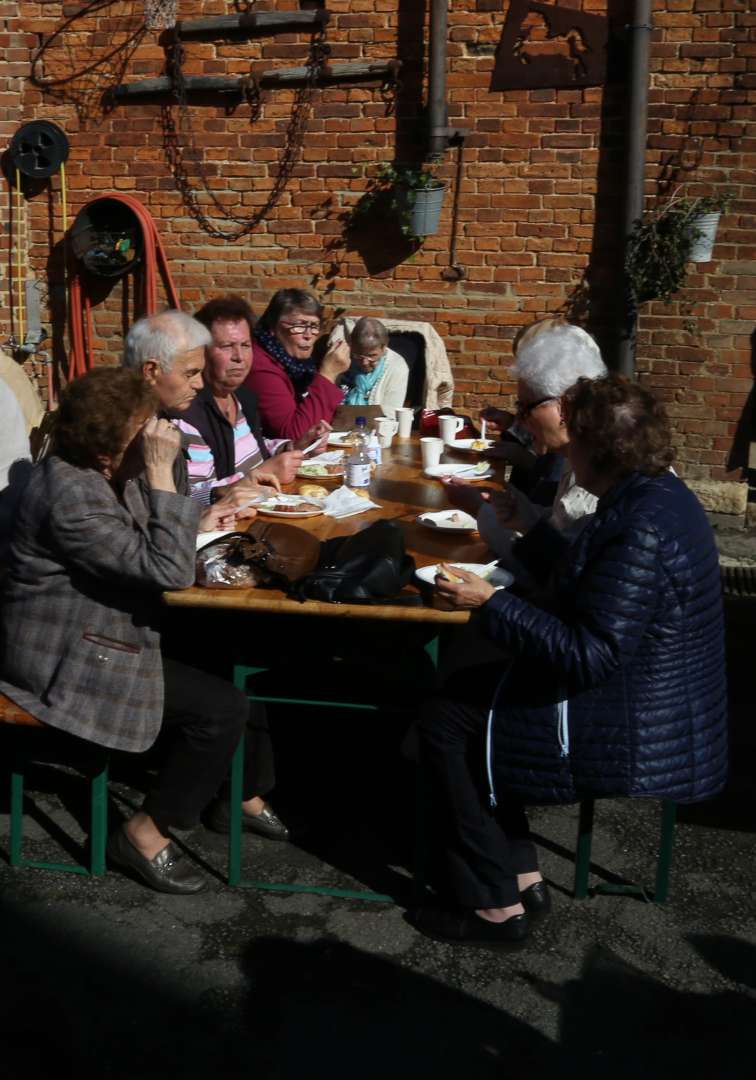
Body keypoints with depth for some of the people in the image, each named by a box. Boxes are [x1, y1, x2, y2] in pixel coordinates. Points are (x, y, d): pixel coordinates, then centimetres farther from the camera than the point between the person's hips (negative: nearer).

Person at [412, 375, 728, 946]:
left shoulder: (641, 529, -28)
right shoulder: (658, 491, 3)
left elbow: (589, 656, -30)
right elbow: (587, 578, 17)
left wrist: (491, 604, -24)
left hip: (635, 732, -10)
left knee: (445, 722, -3)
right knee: (463, 695, 14)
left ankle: (497, 905, 8)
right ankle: (522, 875, 19)